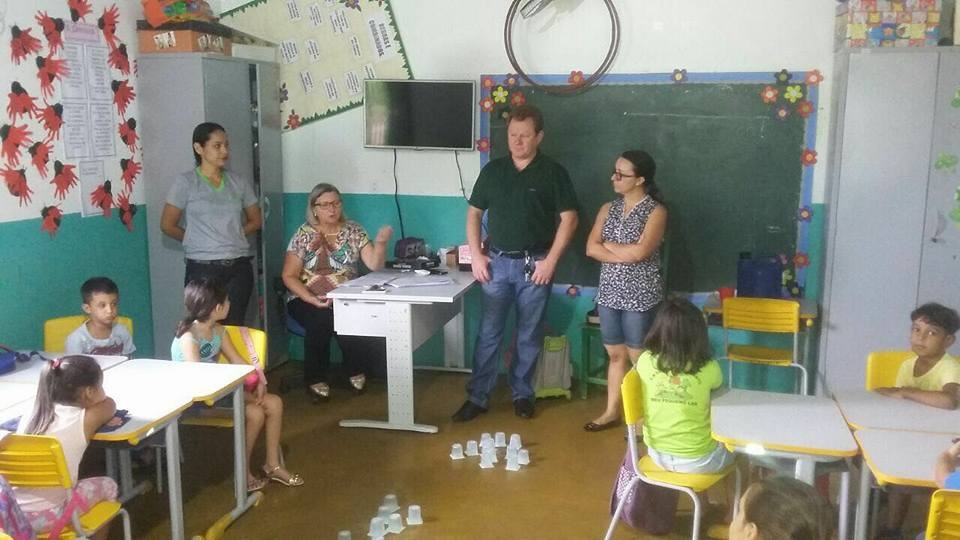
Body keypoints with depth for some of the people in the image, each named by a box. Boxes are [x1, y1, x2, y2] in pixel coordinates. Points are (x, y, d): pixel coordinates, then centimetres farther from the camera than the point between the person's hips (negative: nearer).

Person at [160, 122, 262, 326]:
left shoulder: (238, 181, 7)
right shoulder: (185, 182, -3)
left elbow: (255, 220, 16)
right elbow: (167, 225, 1)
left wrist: (231, 237, 7)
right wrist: (196, 240, 5)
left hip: (239, 267, 3)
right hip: (203, 268, -3)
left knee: (234, 327, 3)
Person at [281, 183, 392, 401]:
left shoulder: (354, 231, 6)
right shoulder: (304, 235, -1)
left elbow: (374, 264, -3)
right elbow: (289, 276, -3)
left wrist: (381, 243, -24)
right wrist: (313, 300, -17)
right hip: (307, 299, -1)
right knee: (321, 321, -35)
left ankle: (355, 370, 0)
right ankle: (315, 378, -11)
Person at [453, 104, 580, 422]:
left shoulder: (553, 172, -3)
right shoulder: (492, 170, 5)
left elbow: (568, 218, -5)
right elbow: (474, 213, 10)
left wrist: (551, 260, -11)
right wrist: (476, 255, 0)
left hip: (535, 264, -2)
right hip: (497, 262, 2)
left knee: (529, 336, 8)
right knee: (488, 334, 4)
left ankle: (521, 393, 23)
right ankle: (478, 397, 12)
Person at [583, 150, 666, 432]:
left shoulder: (656, 211, -9)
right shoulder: (608, 209, 7)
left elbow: (640, 252, -22)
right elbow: (591, 248, -2)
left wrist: (609, 245, -8)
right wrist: (626, 254, -14)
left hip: (640, 296, -5)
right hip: (609, 292, 5)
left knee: (639, 358, 4)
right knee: (615, 355, 15)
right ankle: (612, 411, 26)